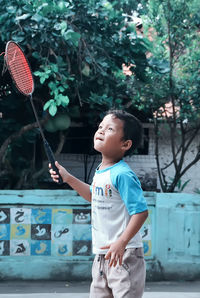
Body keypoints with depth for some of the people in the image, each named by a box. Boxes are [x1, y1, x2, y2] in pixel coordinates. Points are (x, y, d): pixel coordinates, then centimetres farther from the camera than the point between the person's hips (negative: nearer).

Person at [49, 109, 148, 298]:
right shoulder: (100, 172, 9)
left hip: (124, 254, -9)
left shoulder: (122, 174, -19)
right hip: (101, 254, 10)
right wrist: (68, 178, 24)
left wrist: (121, 242, -29)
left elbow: (141, 211, -23)